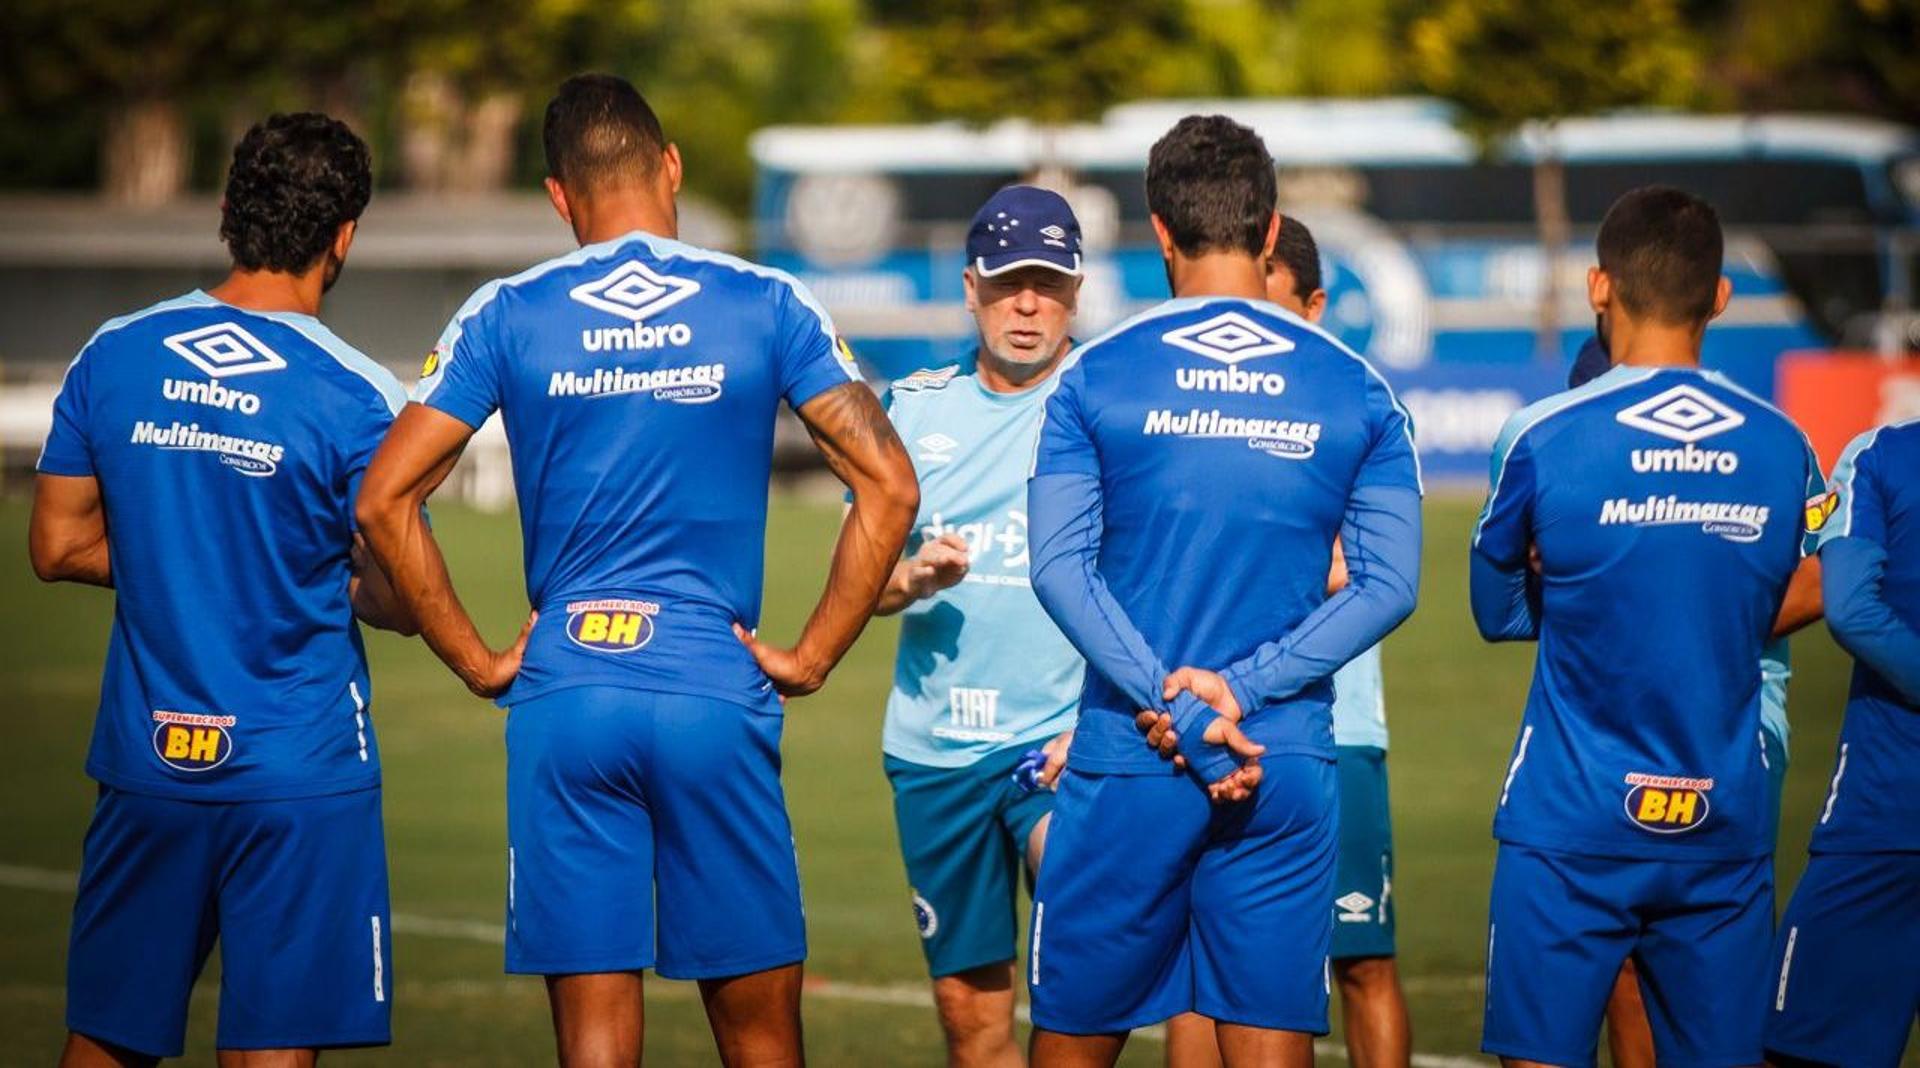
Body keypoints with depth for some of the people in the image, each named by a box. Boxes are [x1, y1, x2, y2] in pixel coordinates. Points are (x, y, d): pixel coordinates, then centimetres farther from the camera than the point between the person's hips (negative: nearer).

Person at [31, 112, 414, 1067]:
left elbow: (58, 547, 7)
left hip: (144, 762, 4)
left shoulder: (113, 357, 1)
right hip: (299, 773, -4)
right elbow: (399, 600, -7)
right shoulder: (355, 396, -11)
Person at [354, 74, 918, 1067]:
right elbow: (888, 487, -2)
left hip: (564, 698, 1)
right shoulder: (765, 306, 2)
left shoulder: (509, 316, 3)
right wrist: (811, 657, 3)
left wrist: (477, 661, 4)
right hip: (716, 697, -1)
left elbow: (384, 499, -1)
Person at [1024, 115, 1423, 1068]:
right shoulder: (1355, 390, 5)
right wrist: (1241, 692, -8)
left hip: (1126, 765, -1)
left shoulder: (1096, 378, -1)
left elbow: (1061, 568, -9)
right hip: (1288, 769, 1)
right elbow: (1388, 585, -1)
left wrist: (1172, 709, -12)